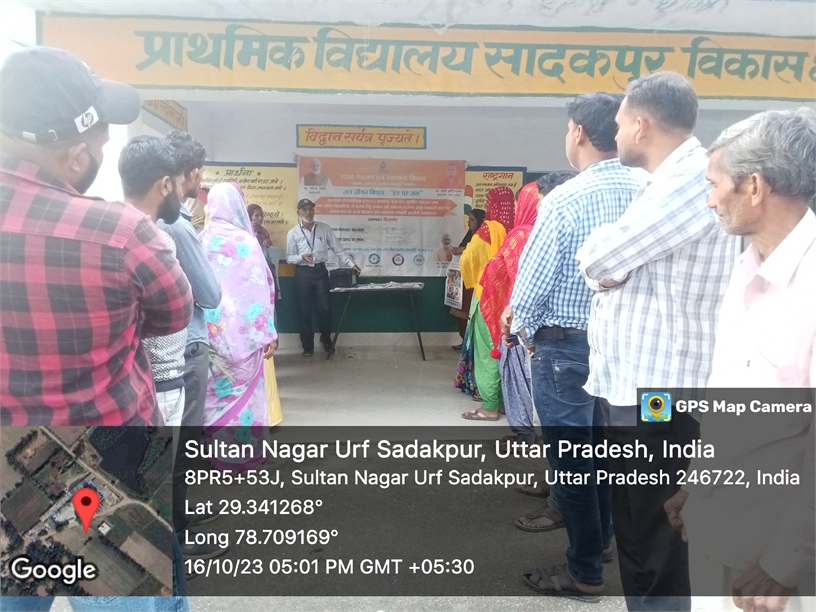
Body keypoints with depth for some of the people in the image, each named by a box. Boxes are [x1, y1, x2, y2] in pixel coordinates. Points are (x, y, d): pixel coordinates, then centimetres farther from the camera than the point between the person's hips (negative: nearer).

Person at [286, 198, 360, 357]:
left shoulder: (324, 228, 3)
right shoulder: (293, 233, 0)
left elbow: (338, 249, 3)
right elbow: (289, 258, -1)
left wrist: (351, 264, -5)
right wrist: (302, 256, -21)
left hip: (320, 271, 1)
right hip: (303, 273, -1)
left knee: (324, 308, 4)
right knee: (304, 310, 5)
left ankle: (326, 338, 29)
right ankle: (307, 345, 18)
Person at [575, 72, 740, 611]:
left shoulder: (693, 177, -17)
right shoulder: (675, 180, 17)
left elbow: (598, 258, -18)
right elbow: (617, 268, 18)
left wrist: (602, 254, 2)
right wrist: (609, 265, -2)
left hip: (656, 391, -10)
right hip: (636, 383, 10)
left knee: (655, 537, 2)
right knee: (637, 527, 21)